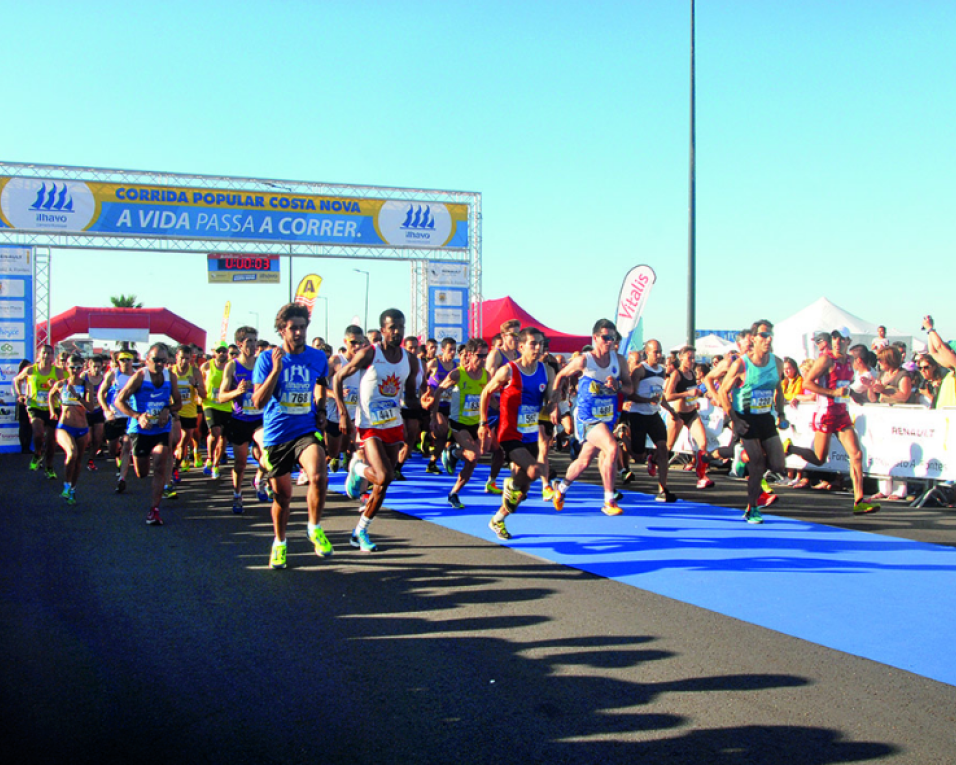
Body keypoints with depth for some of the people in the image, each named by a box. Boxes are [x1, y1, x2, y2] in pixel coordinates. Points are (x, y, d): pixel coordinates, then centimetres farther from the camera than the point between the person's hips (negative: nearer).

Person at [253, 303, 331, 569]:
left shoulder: (318, 357, 3)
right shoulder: (267, 359, -5)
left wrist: (321, 410, 10)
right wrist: (276, 370, -21)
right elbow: (258, 402, -12)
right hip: (276, 435, 0)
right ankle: (279, 543, 34)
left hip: (307, 430, 0)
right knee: (282, 495, 9)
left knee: (319, 477, -27)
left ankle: (315, 528, -2)